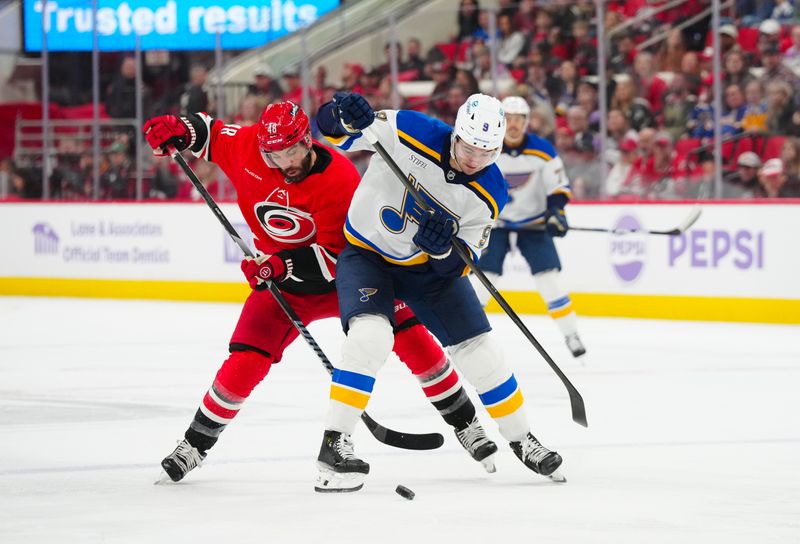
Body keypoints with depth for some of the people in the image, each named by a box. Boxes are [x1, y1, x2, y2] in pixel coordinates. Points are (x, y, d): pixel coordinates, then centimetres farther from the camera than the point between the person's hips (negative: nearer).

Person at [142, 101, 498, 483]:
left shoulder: (339, 179, -28)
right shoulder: (247, 147, -17)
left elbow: (335, 256, -28)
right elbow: (210, 133, 4)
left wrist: (283, 265, -39)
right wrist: (179, 130, -16)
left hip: (346, 270, -2)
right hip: (281, 280, 2)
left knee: (411, 337, -13)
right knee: (246, 361, -12)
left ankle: (465, 424, 3)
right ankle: (194, 444, 6)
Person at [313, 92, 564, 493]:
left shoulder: (490, 193, -15)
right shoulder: (407, 132, -25)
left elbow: (457, 264, -12)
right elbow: (331, 131, -20)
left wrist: (444, 249, -35)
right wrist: (345, 116, -43)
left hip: (429, 263, 4)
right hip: (366, 253, -4)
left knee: (478, 350, 4)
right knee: (370, 336, -28)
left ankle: (521, 439, 24)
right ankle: (334, 444, -22)